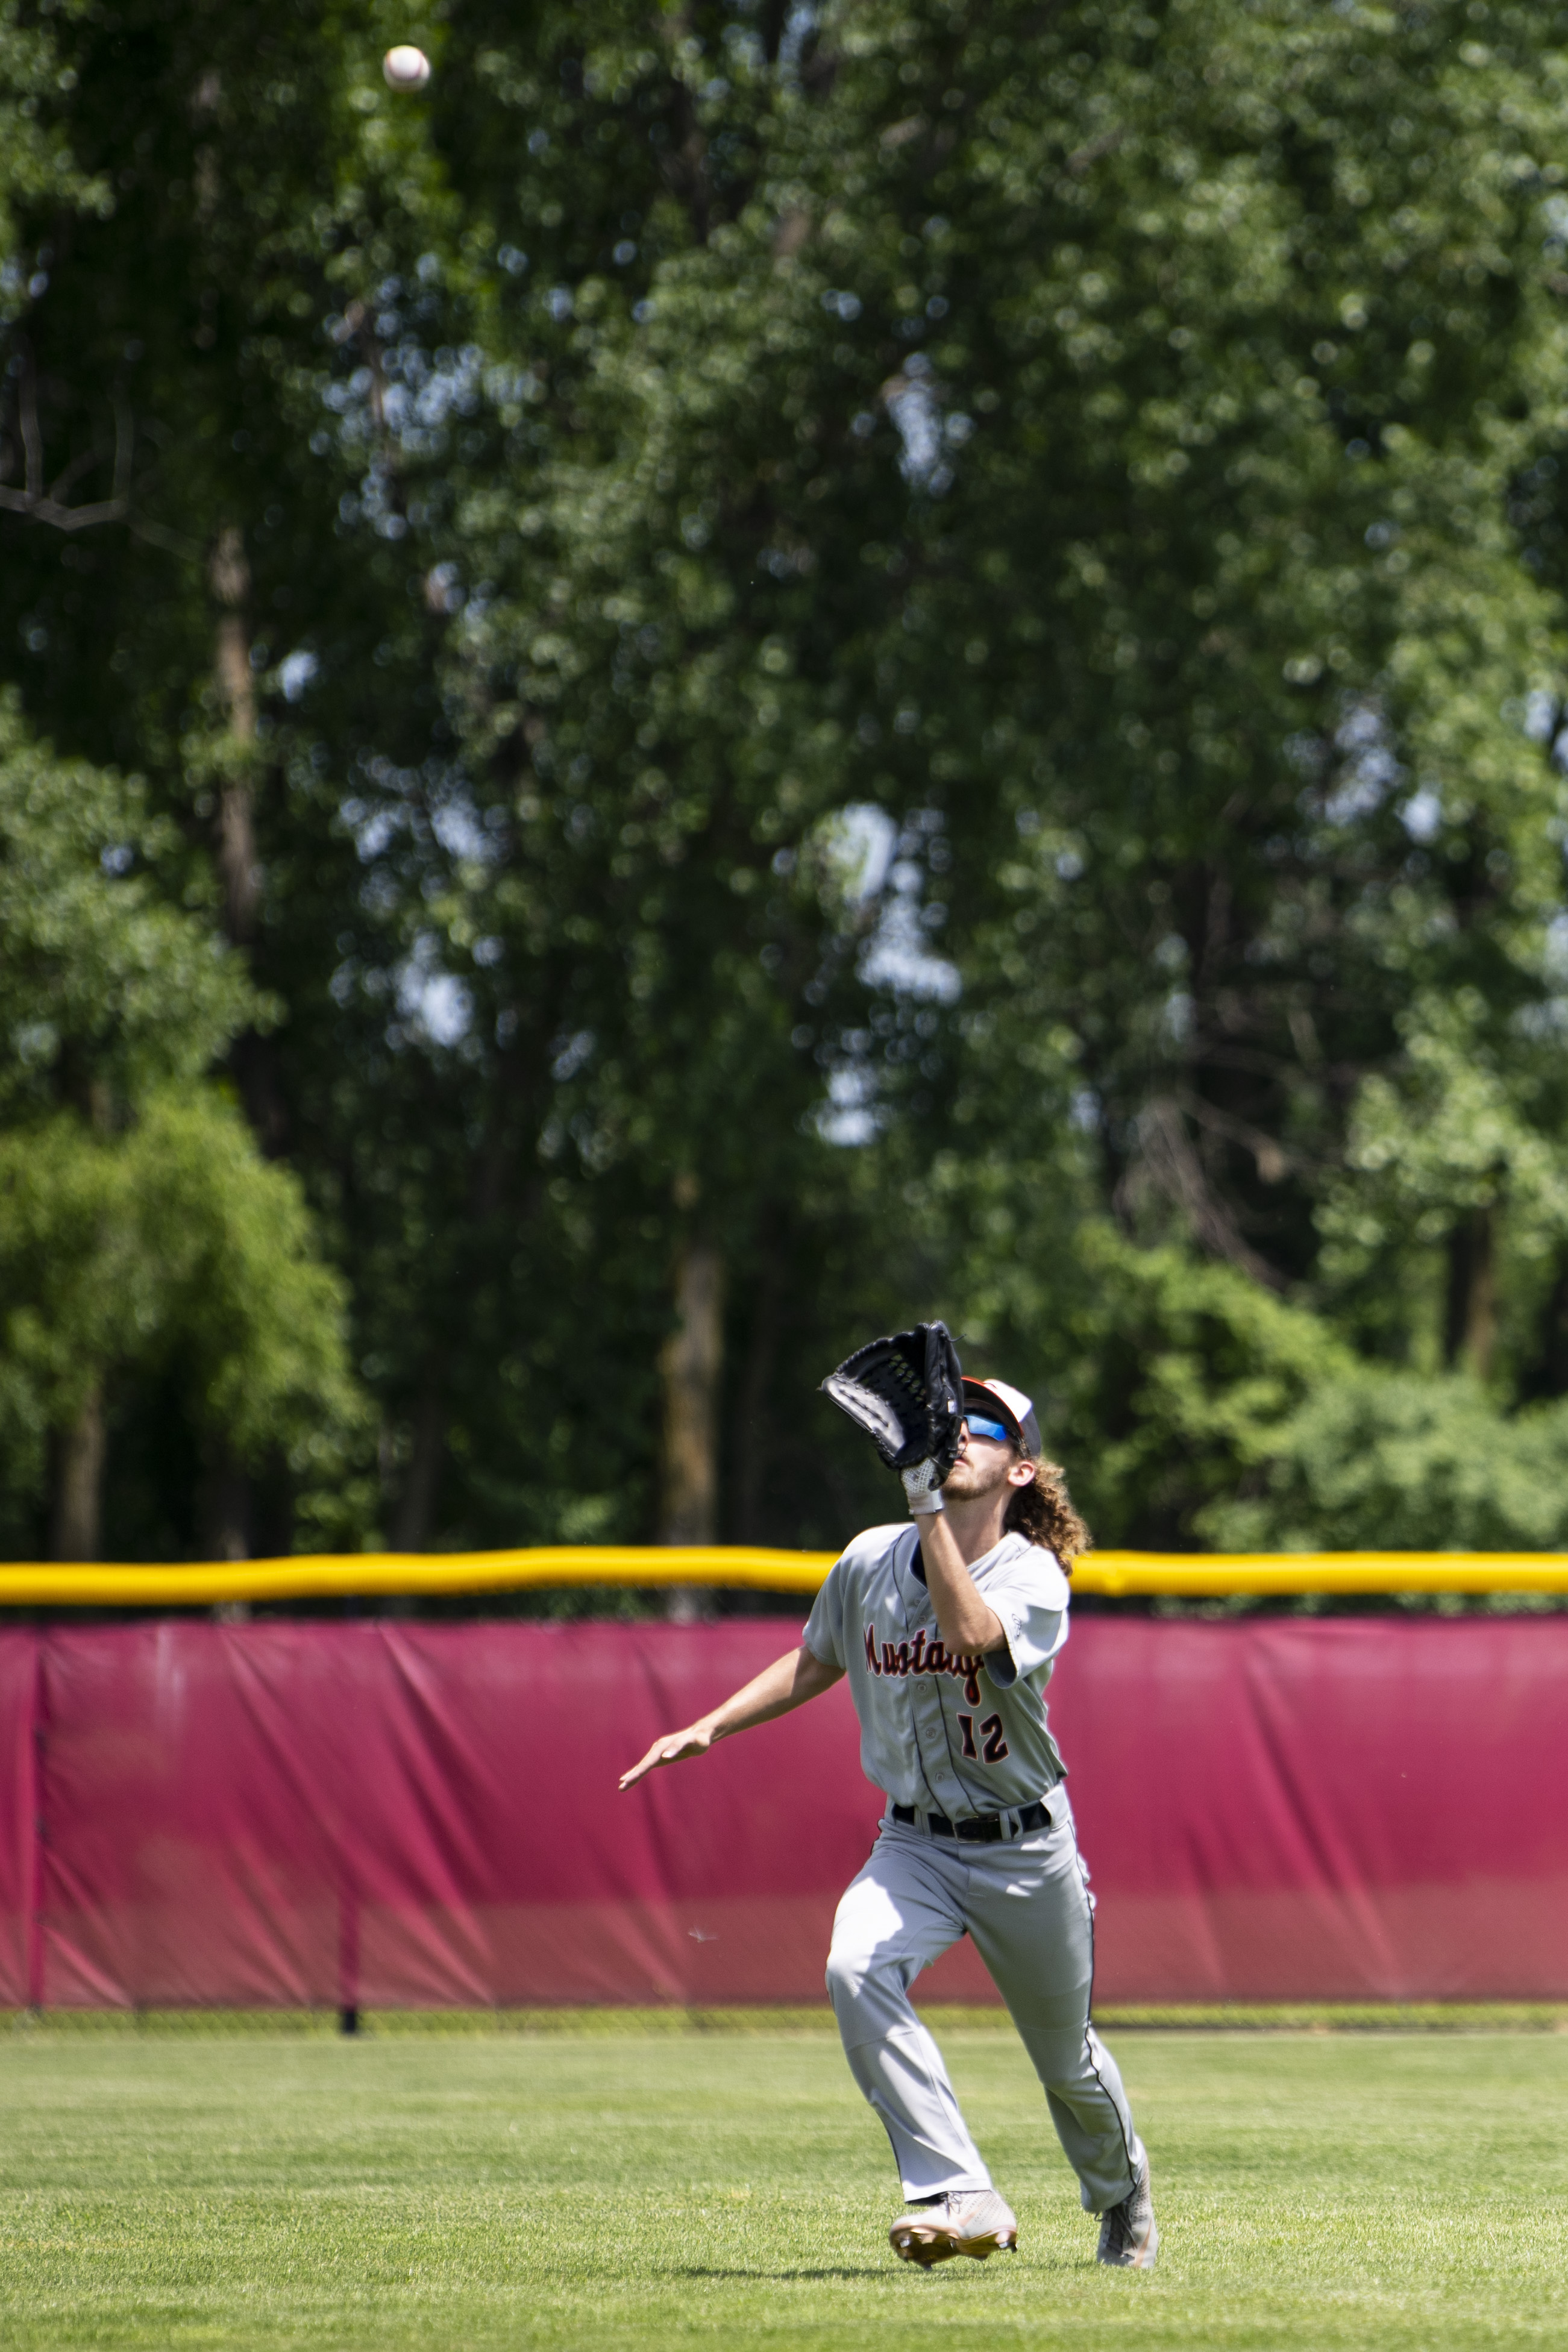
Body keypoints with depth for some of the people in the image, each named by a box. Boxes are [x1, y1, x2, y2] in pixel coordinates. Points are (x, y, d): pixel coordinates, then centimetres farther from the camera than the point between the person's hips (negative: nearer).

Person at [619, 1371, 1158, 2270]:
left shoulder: (1033, 1575, -16)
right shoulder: (870, 1561, -3)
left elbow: (971, 1636, -39)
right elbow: (816, 1664, 16)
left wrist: (931, 1506, -38)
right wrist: (708, 1730, 8)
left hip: (1027, 1849, -3)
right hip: (915, 1844, 3)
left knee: (1067, 2060, 11)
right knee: (857, 1969, -29)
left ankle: (1123, 2191, 46)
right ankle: (962, 2198, -31)